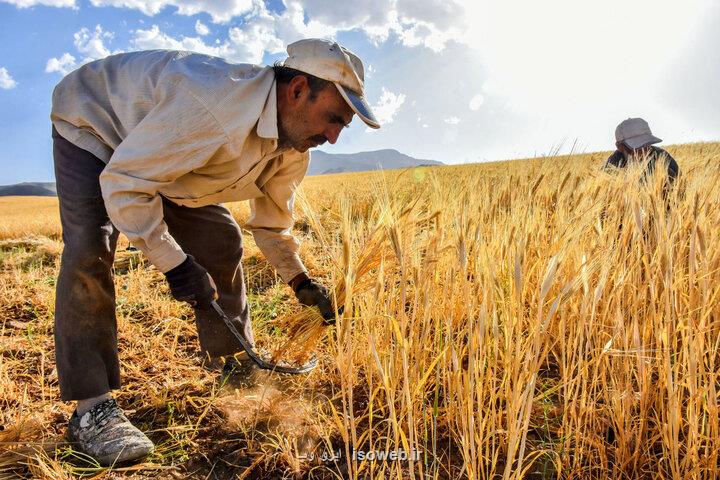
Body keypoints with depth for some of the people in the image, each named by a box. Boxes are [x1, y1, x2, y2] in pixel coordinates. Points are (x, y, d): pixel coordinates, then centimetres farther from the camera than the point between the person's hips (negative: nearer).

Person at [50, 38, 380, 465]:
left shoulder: (293, 152, -15)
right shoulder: (212, 107, -43)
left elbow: (272, 221, 2)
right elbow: (122, 183, -35)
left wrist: (300, 280, -6)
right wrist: (174, 264, -32)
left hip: (164, 152, 6)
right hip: (92, 123, -6)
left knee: (221, 242, -2)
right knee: (90, 250, -25)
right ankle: (92, 407, -15)